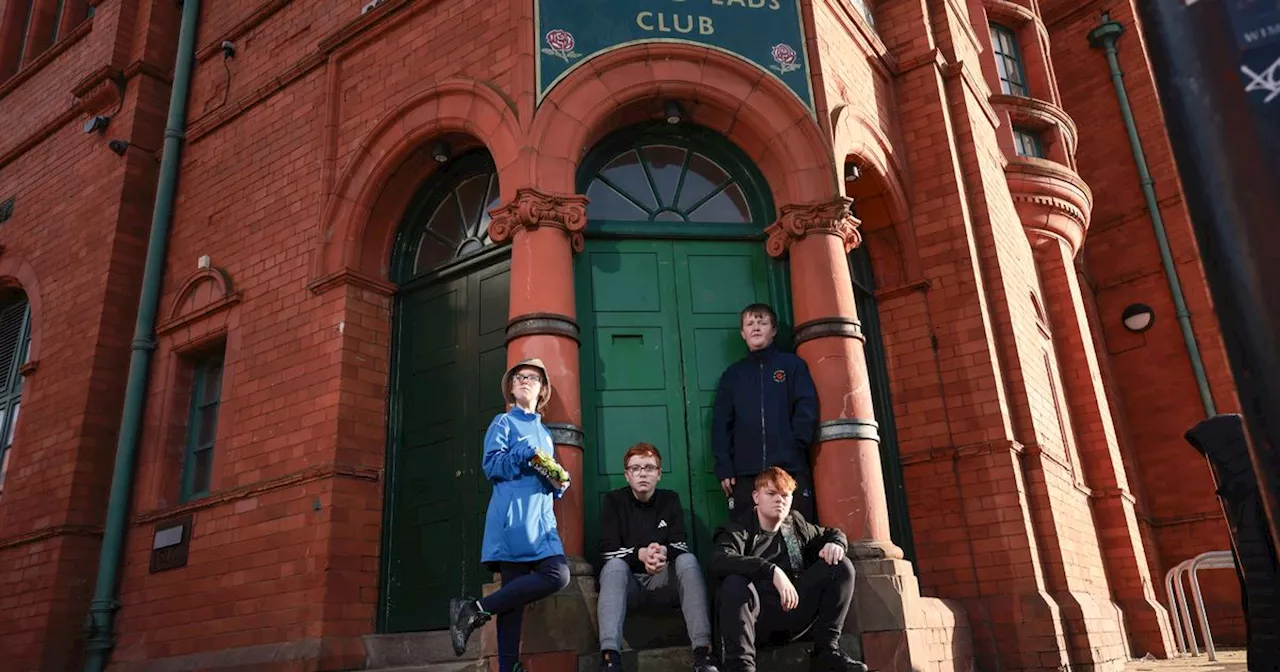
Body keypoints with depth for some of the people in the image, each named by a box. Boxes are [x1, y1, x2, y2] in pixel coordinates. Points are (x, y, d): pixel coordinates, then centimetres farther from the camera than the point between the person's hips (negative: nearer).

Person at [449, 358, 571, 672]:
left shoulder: (544, 432, 26)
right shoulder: (503, 423, 7)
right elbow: (492, 465, -6)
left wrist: (559, 483, 6)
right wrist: (527, 455, -16)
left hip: (541, 517, 7)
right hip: (514, 515, -7)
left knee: (558, 574, -10)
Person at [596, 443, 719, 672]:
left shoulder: (670, 500, 6)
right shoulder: (613, 500, -1)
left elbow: (681, 546, -5)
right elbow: (608, 552, -11)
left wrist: (664, 552, -31)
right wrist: (640, 555, -31)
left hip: (662, 581, 2)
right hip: (628, 581, -2)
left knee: (688, 559, -27)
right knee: (615, 565, -34)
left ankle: (702, 652, -37)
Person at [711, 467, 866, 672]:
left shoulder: (797, 526, 17)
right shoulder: (738, 532, 0)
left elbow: (832, 533, 32)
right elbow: (719, 562, -22)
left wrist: (835, 544, 4)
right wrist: (772, 571, -33)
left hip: (795, 610, 5)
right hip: (757, 617, -5)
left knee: (841, 566, -3)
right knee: (735, 583, -34)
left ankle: (826, 650, -5)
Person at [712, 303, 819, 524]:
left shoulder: (793, 365, 13)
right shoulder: (732, 374, 19)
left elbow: (807, 410, 4)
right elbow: (721, 423, 12)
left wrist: (794, 447, -9)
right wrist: (723, 467, 0)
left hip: (791, 469, -1)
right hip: (745, 473, 2)